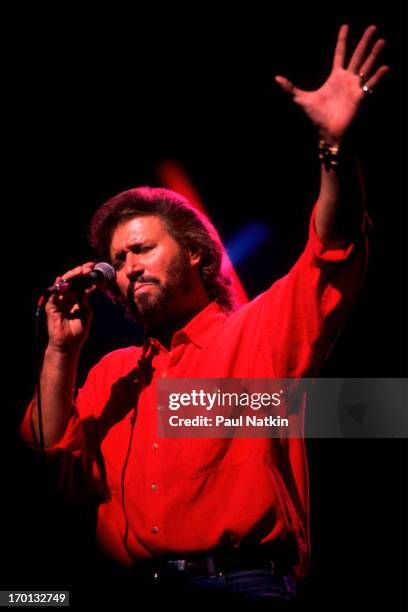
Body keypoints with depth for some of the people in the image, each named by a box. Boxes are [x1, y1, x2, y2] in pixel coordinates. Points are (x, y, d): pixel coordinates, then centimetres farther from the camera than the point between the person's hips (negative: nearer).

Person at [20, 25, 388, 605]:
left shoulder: (258, 332, 8)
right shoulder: (113, 372, 22)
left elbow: (334, 255, -5)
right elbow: (59, 459, 13)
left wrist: (335, 145, -20)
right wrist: (61, 351, 4)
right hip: (134, 592, 3)